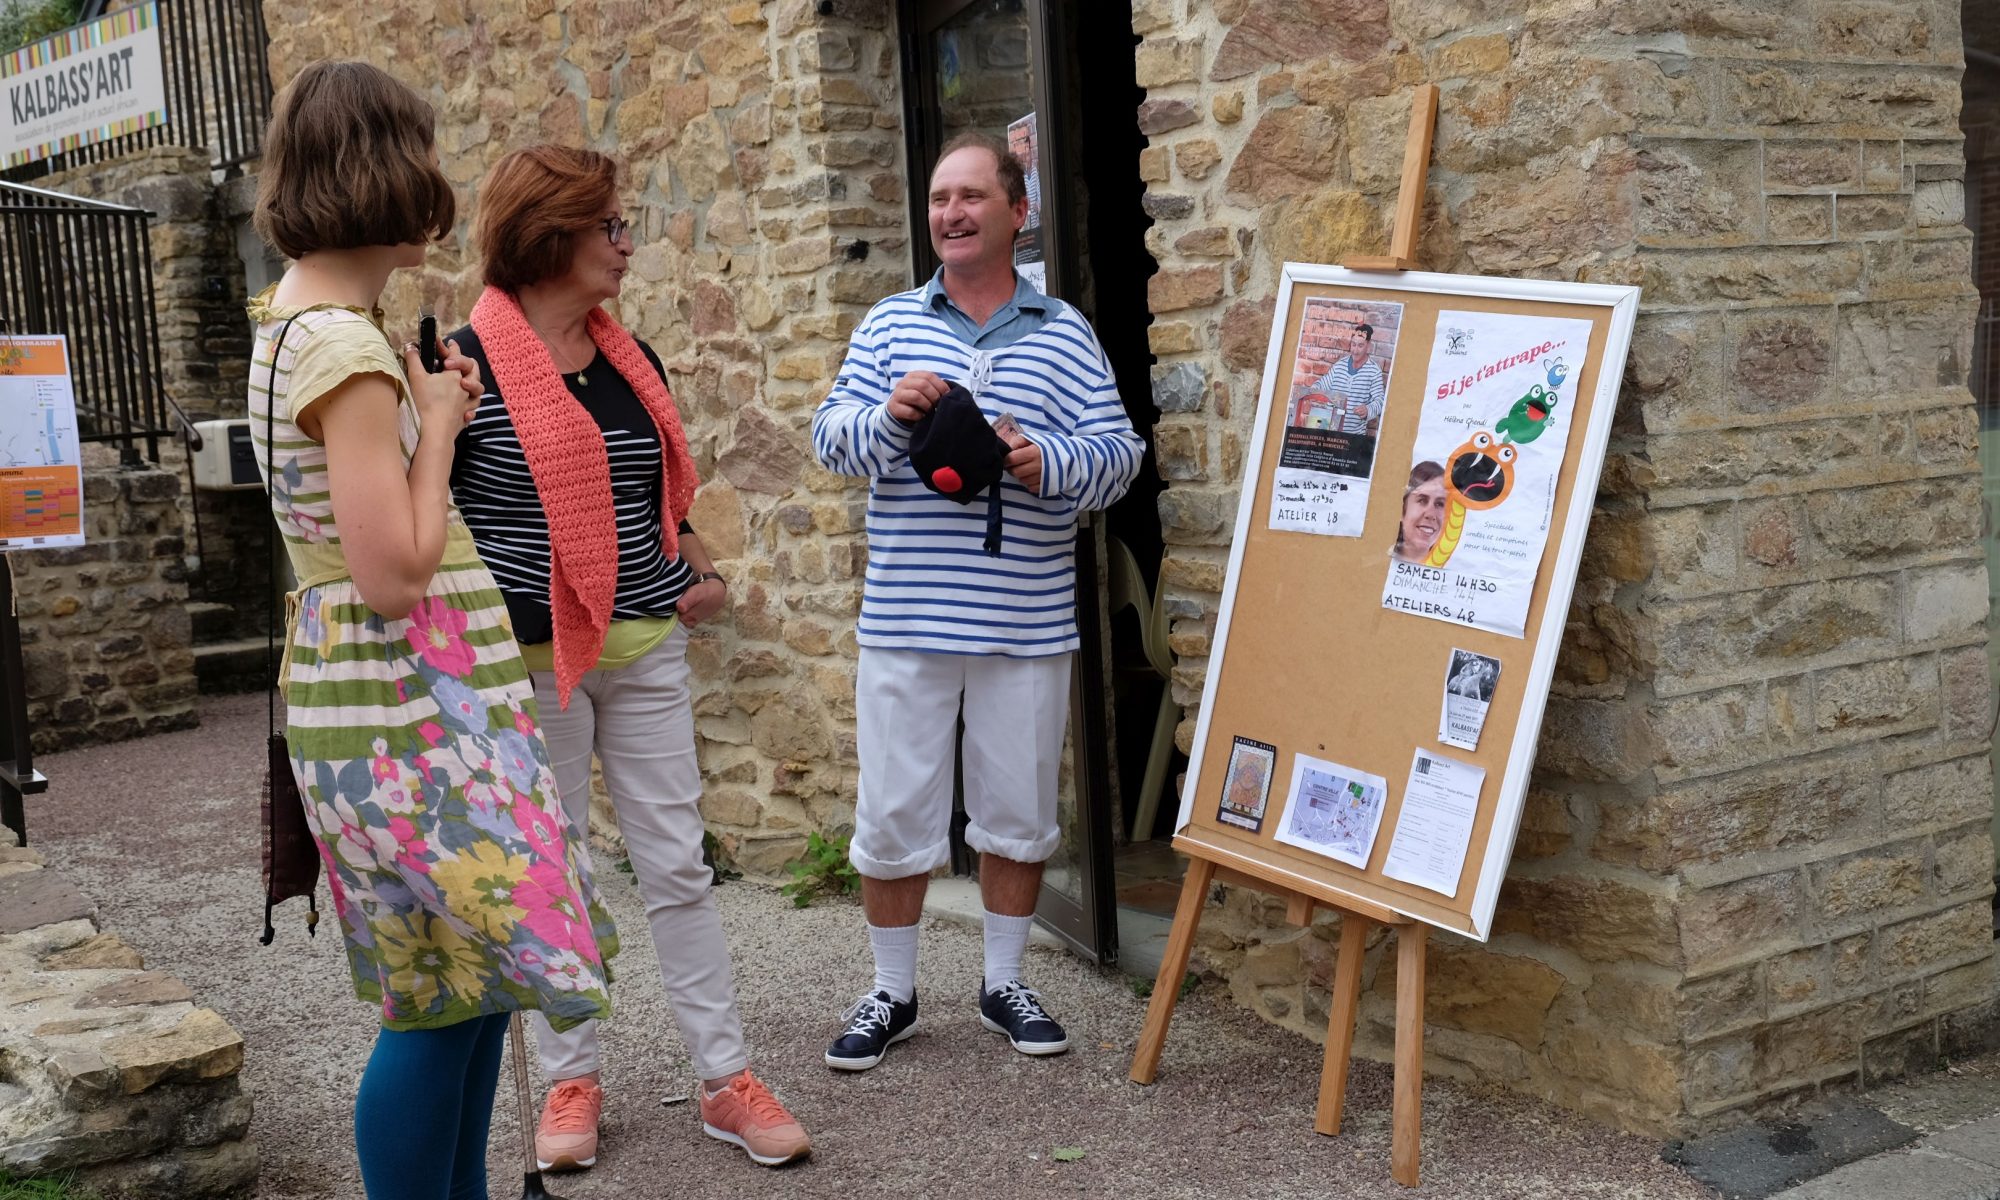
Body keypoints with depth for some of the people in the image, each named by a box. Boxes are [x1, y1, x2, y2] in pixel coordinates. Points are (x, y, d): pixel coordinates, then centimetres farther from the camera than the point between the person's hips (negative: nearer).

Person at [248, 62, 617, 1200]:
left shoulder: (298, 318, 12)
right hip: (407, 709, -10)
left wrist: (428, 407, 12)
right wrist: (437, 423, -11)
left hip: (425, 695, 10)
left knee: (469, 979, 15)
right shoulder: (344, 347, -19)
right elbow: (395, 574, -22)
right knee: (444, 998, -1)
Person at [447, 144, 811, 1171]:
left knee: (677, 865, 6)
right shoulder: (470, 365, -10)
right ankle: (571, 1081, 22)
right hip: (532, 661, -5)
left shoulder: (632, 362, 9)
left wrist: (699, 571, 6)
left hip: (645, 651, 5)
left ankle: (727, 1080, 13)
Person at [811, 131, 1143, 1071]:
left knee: (1017, 813, 11)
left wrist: (1048, 463, -19)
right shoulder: (889, 324, 8)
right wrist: (888, 414, -17)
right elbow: (831, 438, 3)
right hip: (905, 619, 0)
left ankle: (1005, 984, 28)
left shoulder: (1063, 333, 6)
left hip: (1026, 627, 0)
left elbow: (1119, 454, 1)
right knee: (893, 814, 6)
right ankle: (891, 994, 23)